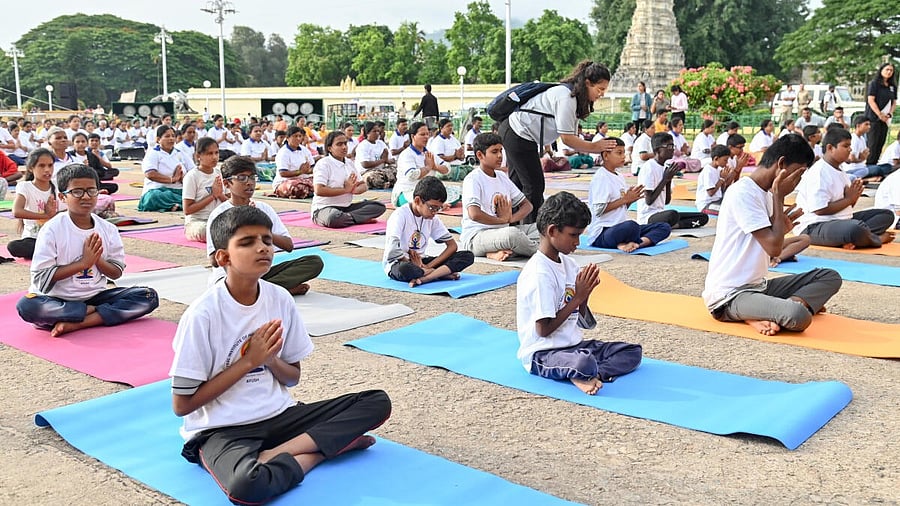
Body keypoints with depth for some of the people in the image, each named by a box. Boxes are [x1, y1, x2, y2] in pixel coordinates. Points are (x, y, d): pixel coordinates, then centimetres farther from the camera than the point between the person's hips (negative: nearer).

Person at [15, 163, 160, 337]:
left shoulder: (108, 229, 2)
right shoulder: (52, 229, -9)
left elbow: (117, 273, 6)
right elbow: (41, 277, -14)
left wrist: (98, 260, -14)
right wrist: (83, 263, -17)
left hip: (95, 296, 4)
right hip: (57, 300, -4)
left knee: (149, 297, -15)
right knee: (27, 306, -36)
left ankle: (76, 324, -23)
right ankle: (97, 312, -18)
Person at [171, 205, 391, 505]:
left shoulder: (281, 300, -1)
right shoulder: (203, 314, -16)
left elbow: (293, 378, 10)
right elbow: (182, 405, -12)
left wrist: (270, 359, -13)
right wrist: (248, 361, -15)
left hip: (278, 415, 6)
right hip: (221, 430, -6)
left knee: (378, 402, -9)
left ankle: (273, 455, -14)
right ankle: (318, 450, -12)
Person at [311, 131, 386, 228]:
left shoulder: (349, 163, 15)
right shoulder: (323, 164, -8)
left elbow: (364, 186, 14)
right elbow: (319, 190, -21)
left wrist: (354, 190, -11)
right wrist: (345, 189, -17)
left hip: (347, 207, 7)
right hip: (325, 208, -7)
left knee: (379, 206, -7)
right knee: (334, 218, -43)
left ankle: (348, 217, -21)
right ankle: (362, 219, -19)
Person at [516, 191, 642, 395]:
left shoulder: (568, 263, 7)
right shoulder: (539, 273, -19)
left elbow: (584, 322, 12)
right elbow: (544, 329, -20)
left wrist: (585, 294, -9)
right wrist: (577, 298, -15)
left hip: (572, 344, 9)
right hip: (542, 353, -9)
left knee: (633, 351, 1)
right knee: (585, 363, -39)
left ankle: (587, 376, -15)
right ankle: (586, 374, -6)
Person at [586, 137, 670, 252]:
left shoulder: (619, 177, 17)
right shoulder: (601, 178, -10)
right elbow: (599, 210, -18)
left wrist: (630, 199, 0)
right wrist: (625, 199, -12)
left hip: (620, 228, 10)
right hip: (601, 233, -9)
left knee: (665, 227, -3)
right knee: (631, 225, -41)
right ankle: (645, 240, -11)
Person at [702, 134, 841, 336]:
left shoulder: (765, 193, 14)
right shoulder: (743, 192, -14)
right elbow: (774, 248, -19)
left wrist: (781, 229, -3)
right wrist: (778, 196, -10)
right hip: (729, 296, -11)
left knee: (830, 277, 4)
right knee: (799, 316, -34)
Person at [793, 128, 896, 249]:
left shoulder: (840, 172, 16)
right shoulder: (819, 172, -15)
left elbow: (846, 206, 18)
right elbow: (820, 210, -22)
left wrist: (853, 196, -4)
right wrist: (849, 199, -12)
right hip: (815, 227, -11)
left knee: (887, 214, 8)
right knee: (857, 228, -40)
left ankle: (852, 240, -19)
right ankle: (877, 238, -2)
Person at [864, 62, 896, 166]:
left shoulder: (893, 86, 13)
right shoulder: (874, 84, -4)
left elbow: (894, 102, 15)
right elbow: (871, 100, -11)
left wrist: (889, 114, -3)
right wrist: (880, 115, -14)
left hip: (886, 118, 6)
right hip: (874, 117, -6)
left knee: (881, 142, 5)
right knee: (873, 142, -8)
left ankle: (874, 164, 11)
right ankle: (868, 164, -5)